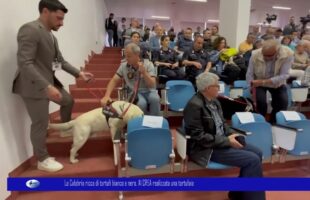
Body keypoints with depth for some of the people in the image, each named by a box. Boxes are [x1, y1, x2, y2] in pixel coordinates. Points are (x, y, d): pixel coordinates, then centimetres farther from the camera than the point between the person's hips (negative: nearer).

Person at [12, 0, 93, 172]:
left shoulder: (51, 36, 10)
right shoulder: (30, 30, -19)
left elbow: (60, 61, 15)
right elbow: (24, 63, -27)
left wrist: (78, 73, 6)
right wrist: (46, 86, -33)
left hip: (49, 81, 9)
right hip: (34, 86, -9)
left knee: (68, 101, 23)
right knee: (40, 123, 0)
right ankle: (42, 160, 18)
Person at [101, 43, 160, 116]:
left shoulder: (148, 64, -6)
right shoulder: (123, 66, -1)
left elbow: (152, 85, -12)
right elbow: (114, 81, -1)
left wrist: (144, 72, -27)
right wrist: (107, 96, -16)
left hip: (149, 91, 0)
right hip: (135, 92, 0)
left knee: (155, 99, -35)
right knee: (141, 103, -34)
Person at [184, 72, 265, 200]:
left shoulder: (214, 101, 7)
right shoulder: (195, 105, -21)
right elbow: (199, 136, -23)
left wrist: (231, 134, -4)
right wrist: (227, 141, -19)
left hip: (222, 141, 9)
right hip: (206, 148, -9)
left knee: (257, 153, 5)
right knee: (253, 160, -15)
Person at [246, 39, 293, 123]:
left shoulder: (288, 54, -25)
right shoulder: (255, 54, -24)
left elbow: (284, 76, -27)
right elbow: (250, 74, -18)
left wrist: (263, 82, -38)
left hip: (277, 83, 1)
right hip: (259, 83, -1)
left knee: (283, 102, -20)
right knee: (260, 101, -26)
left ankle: (273, 122, 10)